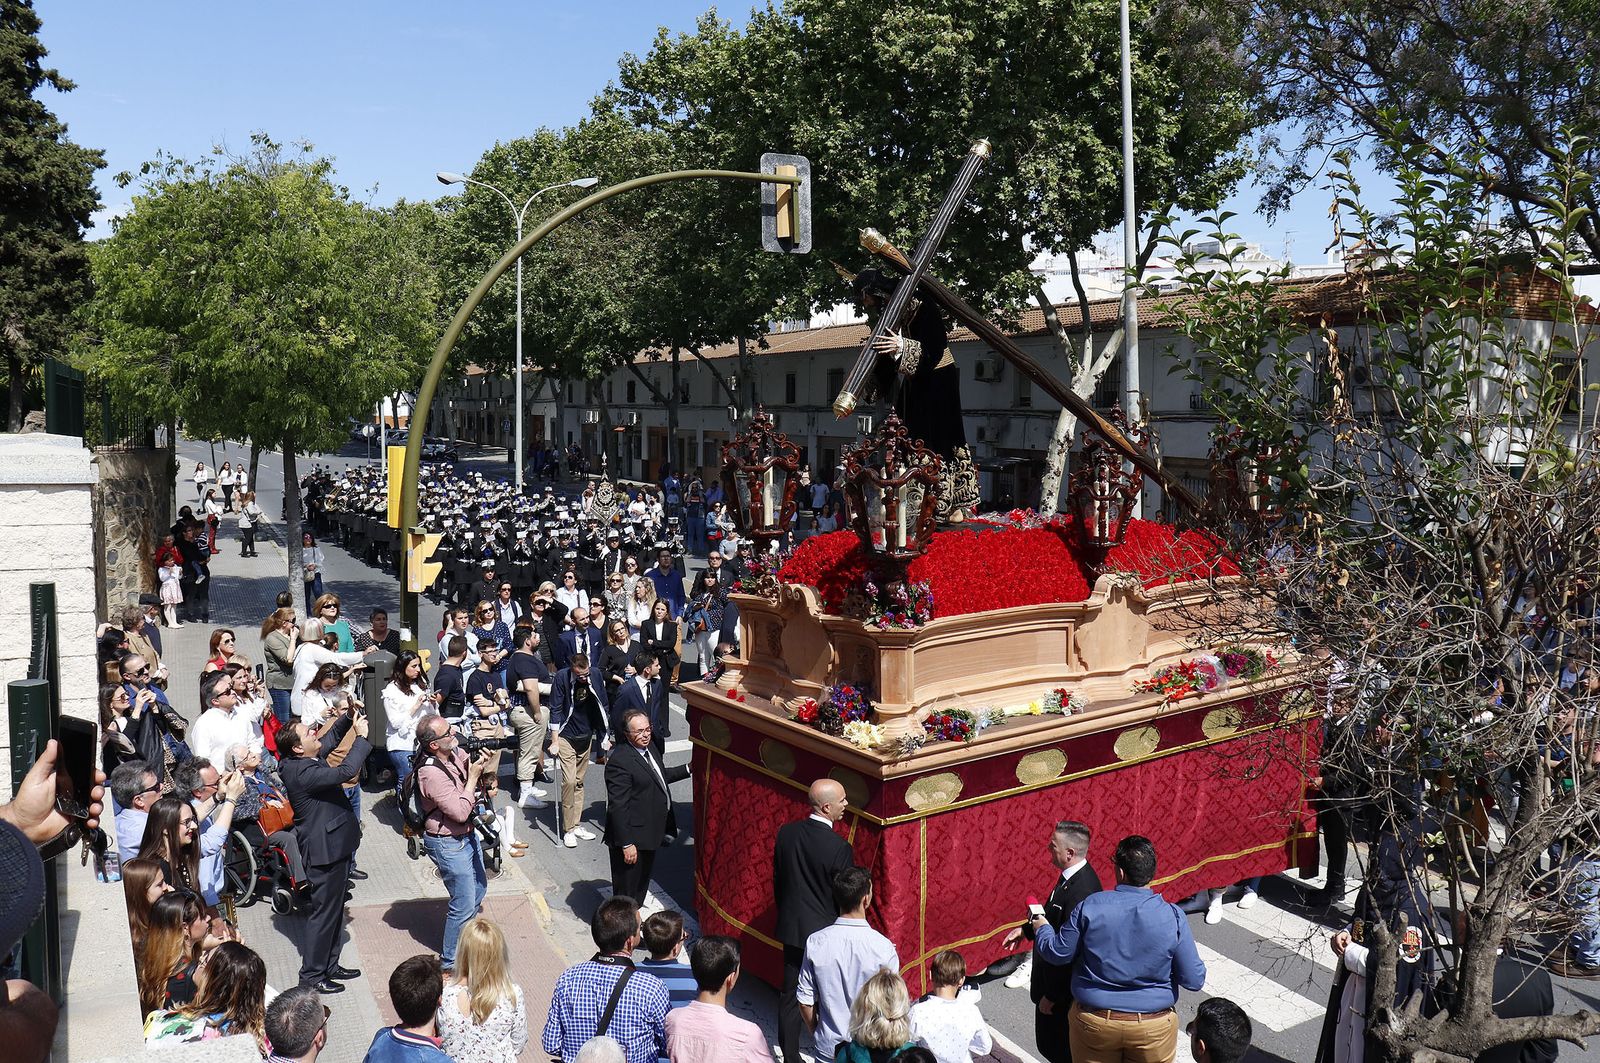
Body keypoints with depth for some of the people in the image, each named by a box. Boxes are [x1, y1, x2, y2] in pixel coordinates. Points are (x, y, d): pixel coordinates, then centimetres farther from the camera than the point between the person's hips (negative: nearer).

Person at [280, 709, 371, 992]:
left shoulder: (308, 758, 2)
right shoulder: (302, 772, -27)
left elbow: (331, 738, 21)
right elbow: (346, 772, -35)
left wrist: (349, 718, 5)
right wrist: (361, 736, -27)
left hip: (336, 844, 10)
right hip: (325, 849, -10)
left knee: (335, 908, 20)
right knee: (324, 910, 1)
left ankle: (329, 965, 32)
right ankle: (311, 974, 13)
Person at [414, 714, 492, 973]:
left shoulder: (457, 752, -7)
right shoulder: (431, 773, -30)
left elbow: (477, 770, 11)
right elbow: (460, 812, -27)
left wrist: (484, 765, -11)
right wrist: (473, 778, -22)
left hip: (467, 834, 9)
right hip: (447, 842, -8)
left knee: (479, 888, 25)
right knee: (465, 905, 1)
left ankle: (462, 937, 46)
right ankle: (450, 961, 20)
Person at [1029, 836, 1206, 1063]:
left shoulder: (1090, 906, -16)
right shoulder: (1172, 917, -17)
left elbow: (1058, 953, -4)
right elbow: (1194, 980, -10)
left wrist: (1042, 929, 17)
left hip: (1093, 1020, 0)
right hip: (1153, 1028, 0)